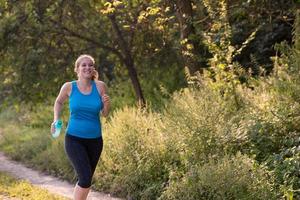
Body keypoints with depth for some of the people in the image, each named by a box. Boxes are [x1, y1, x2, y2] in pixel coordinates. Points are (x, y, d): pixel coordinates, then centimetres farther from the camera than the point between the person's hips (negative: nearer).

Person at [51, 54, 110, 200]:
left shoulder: (100, 86, -4)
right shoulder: (69, 87, -6)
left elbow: (104, 114, 5)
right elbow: (59, 102, 15)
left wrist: (107, 104, -16)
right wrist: (56, 120, 0)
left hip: (95, 140, 3)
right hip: (74, 139, -3)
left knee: (85, 180, 15)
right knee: (86, 178, -18)